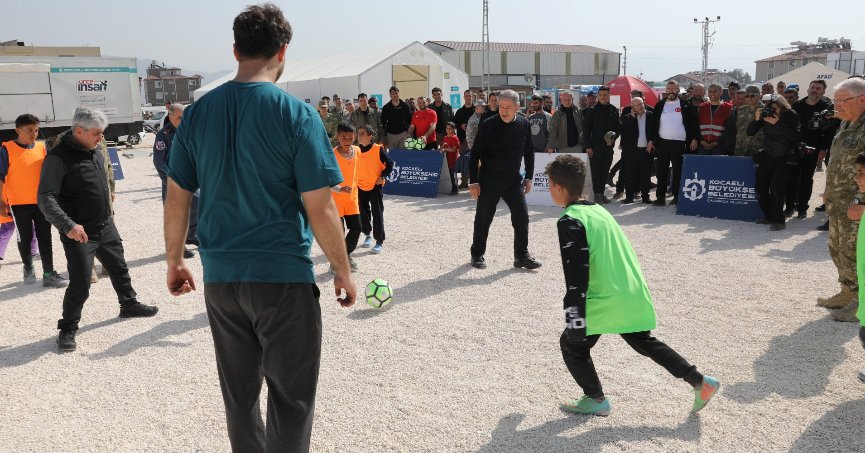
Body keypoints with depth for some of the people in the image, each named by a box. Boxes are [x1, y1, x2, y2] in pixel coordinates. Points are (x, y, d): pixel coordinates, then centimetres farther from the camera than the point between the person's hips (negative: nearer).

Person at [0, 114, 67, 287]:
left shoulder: (42, 147, 5)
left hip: (41, 201, 3)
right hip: (19, 203, -3)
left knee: (45, 238, 1)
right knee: (25, 238, 9)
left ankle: (49, 274, 4)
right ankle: (28, 268, 31)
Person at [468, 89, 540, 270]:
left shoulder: (524, 124, -1)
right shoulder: (488, 125, -11)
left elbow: (528, 152, 10)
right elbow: (475, 153, -7)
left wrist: (529, 177, 7)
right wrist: (473, 181, -10)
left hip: (513, 180, 3)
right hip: (489, 181, -3)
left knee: (522, 217, 0)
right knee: (483, 219, 6)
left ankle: (522, 256, 13)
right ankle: (477, 254, 22)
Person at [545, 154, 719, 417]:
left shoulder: (570, 221, -13)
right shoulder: (599, 210, 14)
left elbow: (576, 276, -20)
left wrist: (575, 323, -19)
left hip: (606, 302, -9)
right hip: (634, 296, 9)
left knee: (572, 345, 10)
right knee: (645, 342, 26)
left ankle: (596, 400, 20)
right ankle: (700, 382, 27)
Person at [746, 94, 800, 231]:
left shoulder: (791, 116, -10)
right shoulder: (764, 115, -1)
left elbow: (795, 136, -23)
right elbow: (750, 132, -1)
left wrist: (778, 123, -26)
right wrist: (756, 119, -18)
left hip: (784, 158, -5)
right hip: (768, 156, 5)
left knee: (776, 187, -15)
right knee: (760, 185, 4)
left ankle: (779, 220, -6)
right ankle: (769, 216, 19)